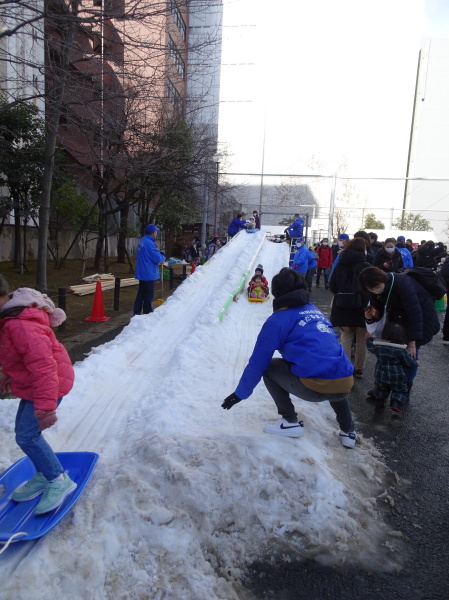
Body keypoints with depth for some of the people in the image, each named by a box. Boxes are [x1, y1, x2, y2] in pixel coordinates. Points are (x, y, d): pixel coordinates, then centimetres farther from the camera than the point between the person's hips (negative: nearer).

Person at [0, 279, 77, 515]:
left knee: (26, 436, -5)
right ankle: (44, 475, 34)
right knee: (26, 432, 16)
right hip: (31, 382, 10)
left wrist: (45, 406, -36)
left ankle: (59, 481, 12)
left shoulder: (21, 326, -33)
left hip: (47, 383, -10)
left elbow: (43, 366, -36)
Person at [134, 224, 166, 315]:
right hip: (148, 274, -9)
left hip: (142, 273, 9)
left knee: (141, 294, 15)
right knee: (148, 296, 1)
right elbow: (158, 258, -22)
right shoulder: (149, 243, -20)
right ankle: (147, 313, 9)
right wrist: (163, 257, 0)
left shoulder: (142, 241, 10)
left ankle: (137, 313, 19)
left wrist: (159, 255, 7)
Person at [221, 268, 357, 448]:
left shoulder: (279, 319, 1)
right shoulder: (315, 311, 19)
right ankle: (348, 432, 34)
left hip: (314, 388, -6)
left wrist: (240, 393, 15)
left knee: (268, 367, 13)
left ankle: (290, 422, 14)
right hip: (346, 385, 7)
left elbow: (258, 361, 3)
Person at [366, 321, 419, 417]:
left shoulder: (378, 346, -9)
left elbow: (369, 345, 11)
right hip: (398, 377, -2)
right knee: (401, 391, 15)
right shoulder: (402, 350, -15)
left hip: (380, 376, 3)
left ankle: (379, 405, 18)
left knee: (381, 389, 24)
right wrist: (416, 363, 14)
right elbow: (411, 363, -8)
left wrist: (368, 338, 30)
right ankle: (396, 405, -7)